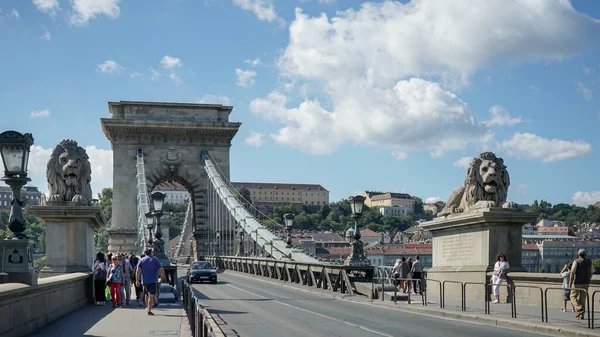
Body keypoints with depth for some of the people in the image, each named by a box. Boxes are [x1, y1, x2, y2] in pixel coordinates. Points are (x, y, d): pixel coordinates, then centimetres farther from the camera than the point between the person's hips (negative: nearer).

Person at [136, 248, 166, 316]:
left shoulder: (141, 260, 4)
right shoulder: (155, 260, 1)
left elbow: (138, 271, -6)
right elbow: (161, 270, -4)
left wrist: (137, 280, -3)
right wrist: (161, 278, 10)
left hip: (144, 281, 3)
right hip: (153, 281, -3)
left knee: (146, 295, 22)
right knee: (151, 296, -6)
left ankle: (147, 307, 37)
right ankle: (149, 310, -14)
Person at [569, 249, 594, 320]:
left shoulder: (576, 262, -10)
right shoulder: (589, 261, 6)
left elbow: (572, 273, -15)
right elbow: (591, 272, 13)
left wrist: (570, 283, -13)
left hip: (577, 283, -5)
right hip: (586, 283, 5)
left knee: (573, 297, 7)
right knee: (582, 299, 10)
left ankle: (580, 309, -16)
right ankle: (581, 315, 7)